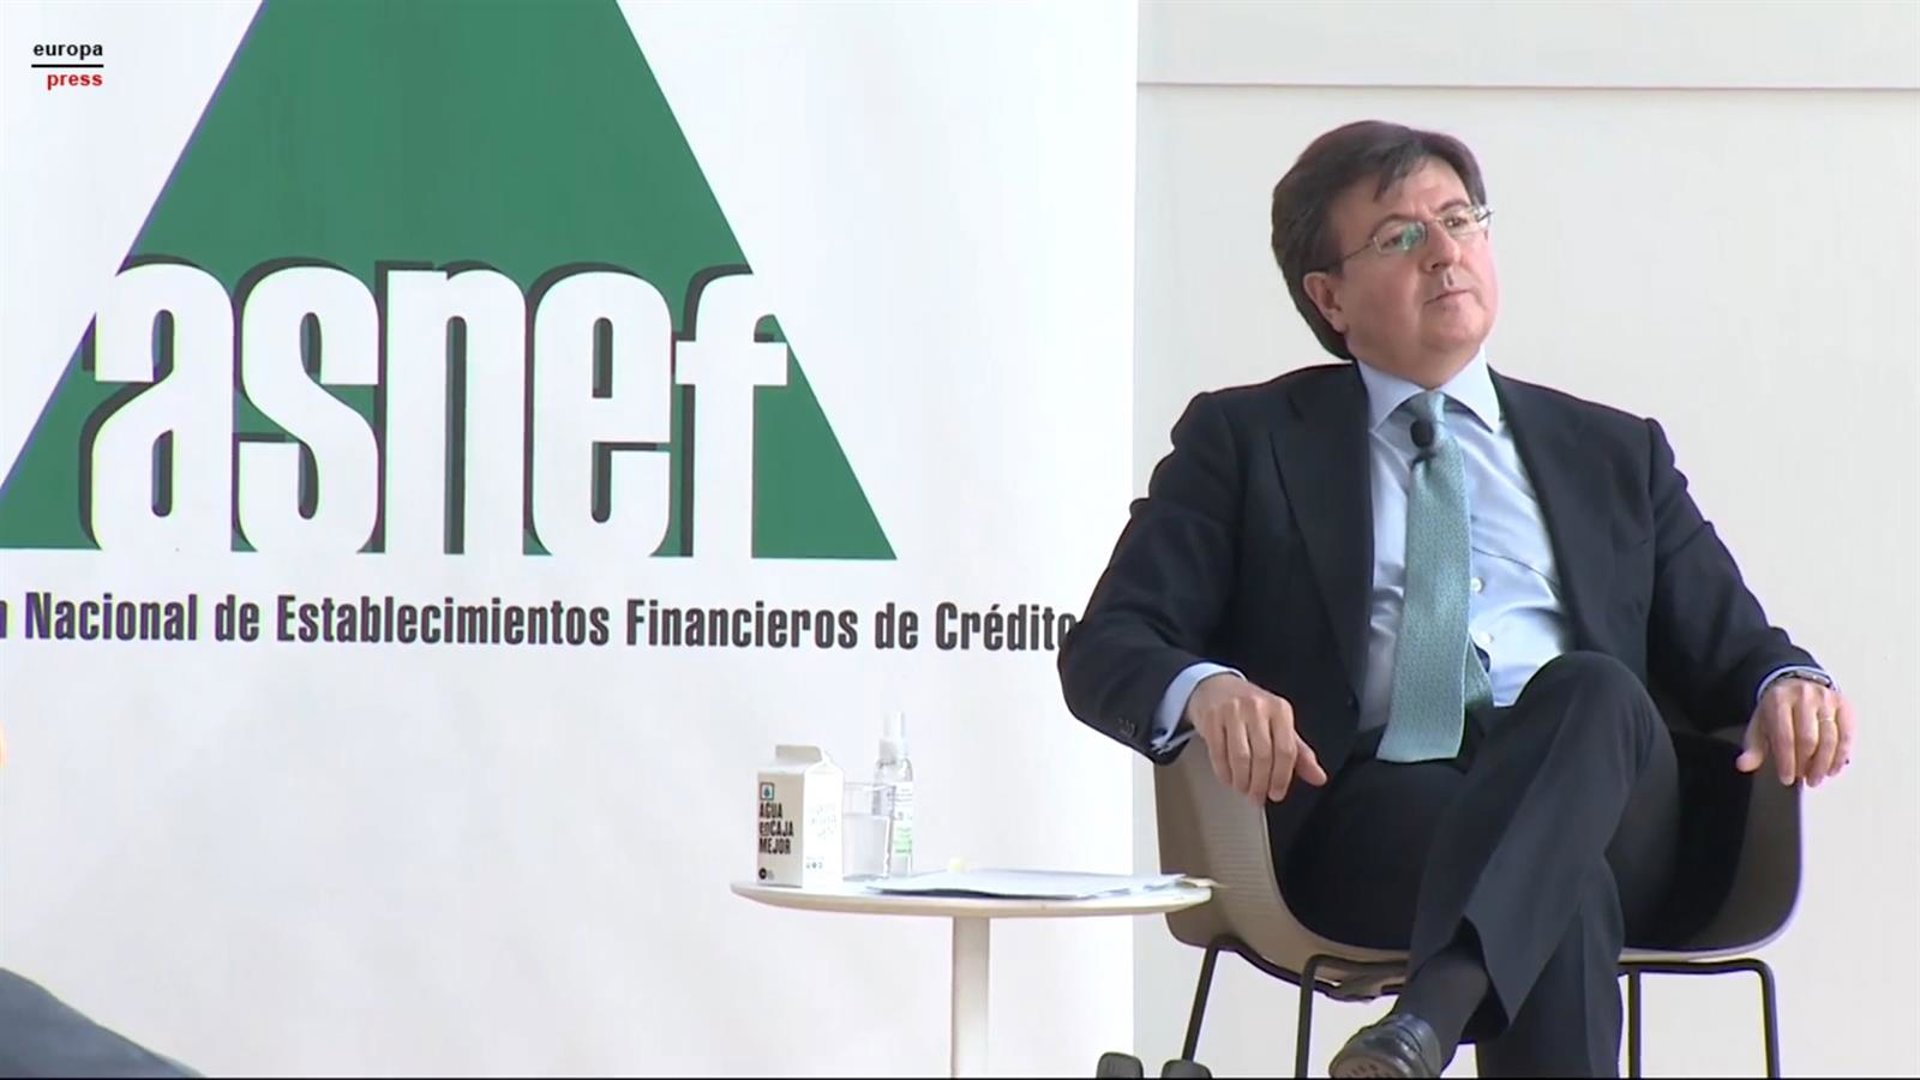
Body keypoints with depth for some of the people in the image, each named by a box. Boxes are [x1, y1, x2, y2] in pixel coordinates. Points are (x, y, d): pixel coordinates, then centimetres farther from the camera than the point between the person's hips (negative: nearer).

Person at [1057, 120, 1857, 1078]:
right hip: (1364, 816, -2)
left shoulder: (1614, 454, 28)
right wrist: (1206, 689, -17)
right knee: (1561, 887, -37)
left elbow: (1728, 645, 23)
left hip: (1602, 801, 3)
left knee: (1592, 686, -35)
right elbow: (1105, 648, 9)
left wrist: (1789, 683, -4)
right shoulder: (1246, 441, 19)